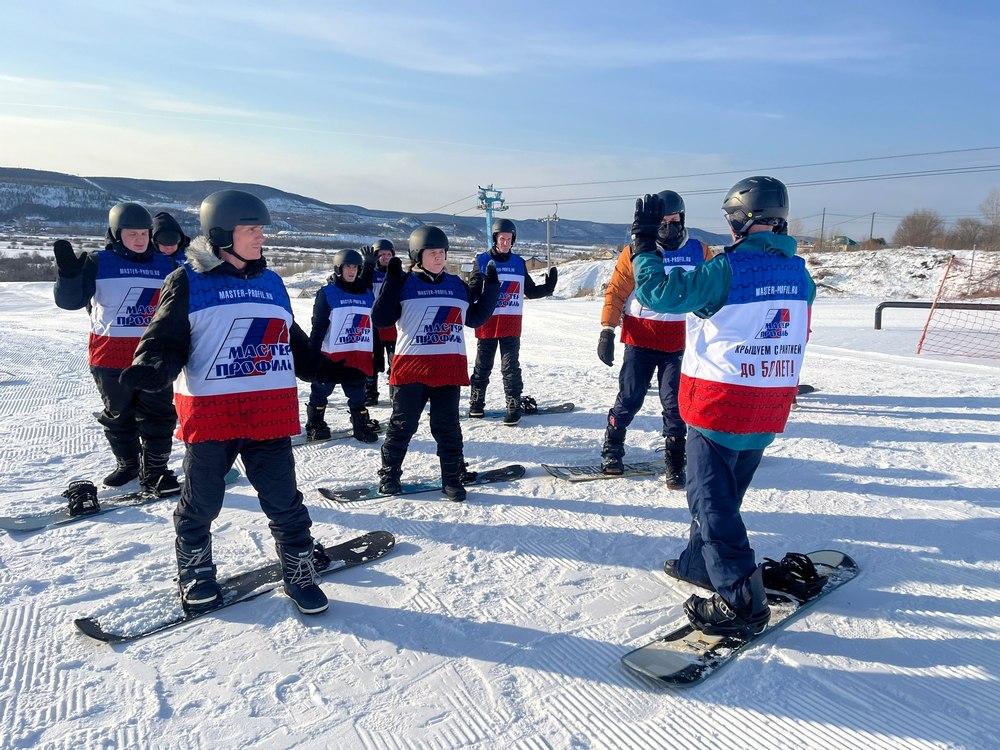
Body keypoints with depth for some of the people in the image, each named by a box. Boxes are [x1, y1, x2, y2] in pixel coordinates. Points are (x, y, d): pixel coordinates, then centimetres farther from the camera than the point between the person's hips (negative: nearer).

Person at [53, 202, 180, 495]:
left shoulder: (165, 265, 7)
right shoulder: (99, 263, -1)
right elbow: (69, 300, -9)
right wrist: (68, 272, -23)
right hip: (111, 357, -1)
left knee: (158, 416, -1)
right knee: (118, 415, 13)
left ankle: (154, 471, 10)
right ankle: (127, 464, 32)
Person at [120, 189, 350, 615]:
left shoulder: (271, 282, 14)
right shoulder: (188, 282, -2)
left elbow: (293, 344, 22)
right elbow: (168, 340, -5)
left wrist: (329, 370, 18)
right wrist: (152, 371, -25)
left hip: (270, 413, 3)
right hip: (210, 412, -3)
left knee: (284, 500, 6)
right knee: (201, 502, 12)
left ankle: (300, 572, 22)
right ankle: (195, 574, 34)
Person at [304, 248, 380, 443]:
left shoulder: (367, 292, 10)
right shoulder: (327, 292, -4)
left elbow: (374, 325, 13)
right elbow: (318, 325, -6)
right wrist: (313, 352, -11)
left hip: (360, 354, 4)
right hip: (332, 353, -4)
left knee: (357, 393, 12)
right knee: (321, 390, 8)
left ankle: (362, 425, 22)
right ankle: (315, 425, 21)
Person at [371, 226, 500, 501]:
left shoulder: (457, 285, 12)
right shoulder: (404, 284, -1)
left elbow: (475, 318, 19)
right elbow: (380, 319, -9)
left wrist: (491, 289, 11)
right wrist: (392, 281, -16)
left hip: (450, 367, 3)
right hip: (411, 366, -2)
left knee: (447, 426, 7)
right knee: (402, 424, 7)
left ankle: (452, 478, 17)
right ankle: (389, 474, 22)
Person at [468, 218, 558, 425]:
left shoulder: (519, 263, 10)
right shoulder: (482, 260, 2)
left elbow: (530, 291, 17)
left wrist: (547, 287, -1)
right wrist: (477, 285, -24)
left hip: (511, 324, 1)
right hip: (487, 321, -1)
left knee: (511, 367, -2)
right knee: (483, 365, 8)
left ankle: (514, 406, 2)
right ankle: (476, 403, 22)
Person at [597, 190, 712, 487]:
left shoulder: (699, 252, 4)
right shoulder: (635, 252, -1)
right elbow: (616, 292, 1)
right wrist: (607, 331, -6)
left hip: (680, 342, 1)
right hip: (640, 339, -1)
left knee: (675, 404, 2)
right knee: (629, 399, 3)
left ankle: (675, 462, 15)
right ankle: (611, 449, 23)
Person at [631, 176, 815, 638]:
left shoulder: (728, 269, -18)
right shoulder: (798, 272, 5)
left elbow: (656, 292, -16)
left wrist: (643, 243, -4)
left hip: (721, 402, -7)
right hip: (771, 408, 7)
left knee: (711, 498, 1)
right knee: (724, 491, 21)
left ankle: (741, 601, 1)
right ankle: (700, 562, 36)